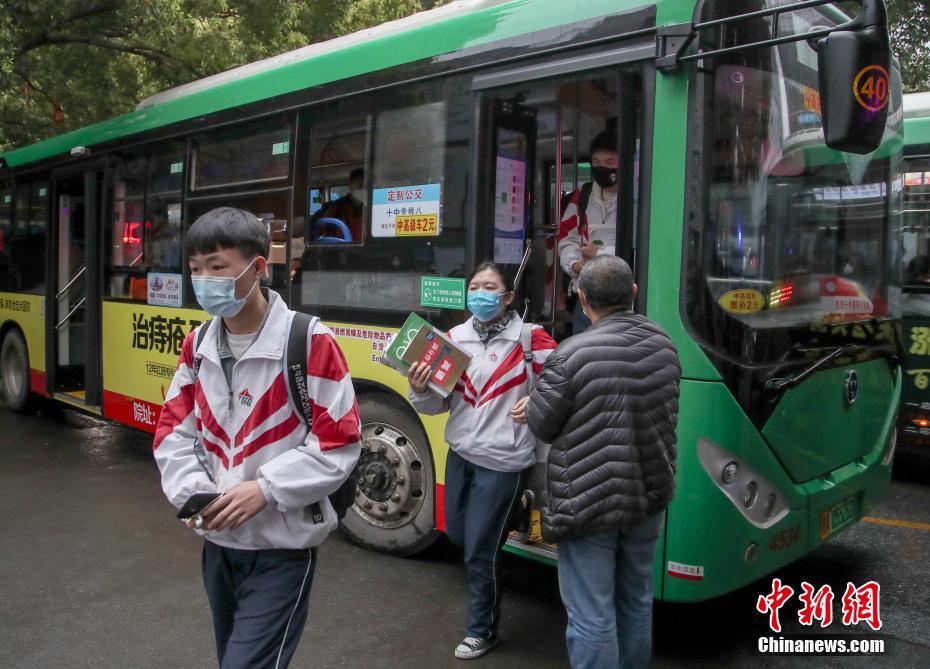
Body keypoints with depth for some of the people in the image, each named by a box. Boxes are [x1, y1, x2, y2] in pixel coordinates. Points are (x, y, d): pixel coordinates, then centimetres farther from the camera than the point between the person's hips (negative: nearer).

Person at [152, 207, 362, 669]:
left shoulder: (309, 341, -17)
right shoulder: (198, 345, 3)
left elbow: (339, 444, -16)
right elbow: (173, 430, 7)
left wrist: (267, 488, -22)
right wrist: (192, 491, -10)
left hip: (282, 548, -6)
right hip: (218, 541, 7)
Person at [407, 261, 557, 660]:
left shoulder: (530, 339, -11)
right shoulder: (455, 338, 4)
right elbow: (439, 404, 6)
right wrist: (421, 390, -15)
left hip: (502, 462, -5)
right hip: (460, 454, 6)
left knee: (480, 550, 4)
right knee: (456, 533, 20)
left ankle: (481, 631, 27)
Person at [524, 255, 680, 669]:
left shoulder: (572, 354, -19)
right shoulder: (664, 345, 3)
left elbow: (541, 425, -9)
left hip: (589, 502, -6)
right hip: (649, 494, 7)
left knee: (591, 616, 4)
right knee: (636, 601, 22)